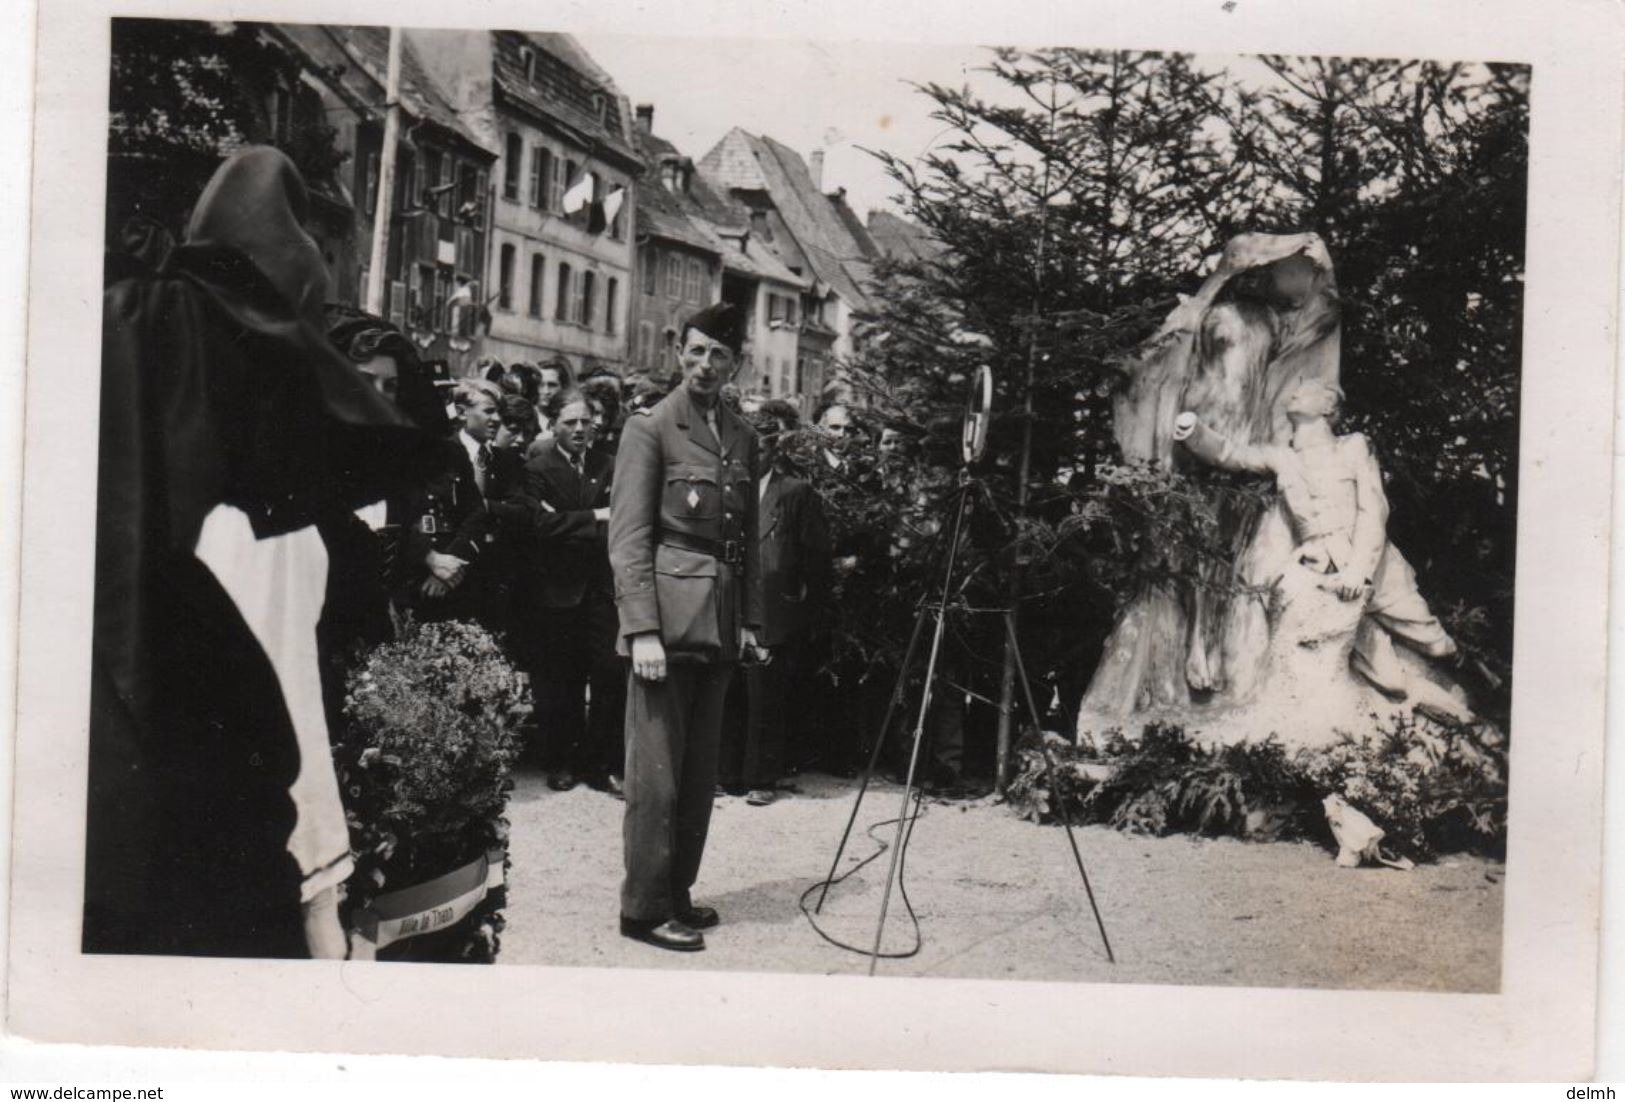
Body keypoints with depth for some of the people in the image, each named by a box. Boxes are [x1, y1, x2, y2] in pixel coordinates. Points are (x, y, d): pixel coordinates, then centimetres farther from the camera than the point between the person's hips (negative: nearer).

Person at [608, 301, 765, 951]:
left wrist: (750, 619, 12)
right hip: (668, 615, -6)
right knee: (658, 769, -2)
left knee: (701, 769, 12)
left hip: (722, 622, 6)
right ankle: (645, 909, 7)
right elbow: (628, 537, -9)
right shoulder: (650, 427, -3)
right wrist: (642, 629, -16)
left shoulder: (742, 437, 15)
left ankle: (678, 892, 23)